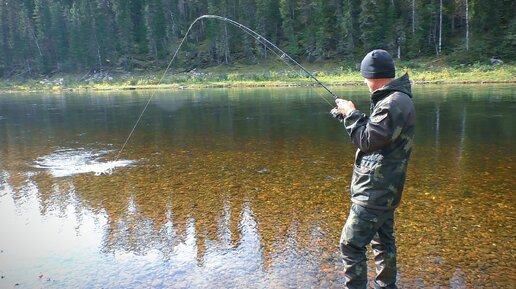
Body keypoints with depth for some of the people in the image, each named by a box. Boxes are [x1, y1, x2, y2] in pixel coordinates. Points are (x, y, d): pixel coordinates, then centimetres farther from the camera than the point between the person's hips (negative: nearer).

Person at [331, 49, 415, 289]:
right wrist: (349, 115, 12)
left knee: (351, 245, -5)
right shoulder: (396, 99, 11)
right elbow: (375, 133, 19)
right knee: (383, 241, 22)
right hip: (383, 190, 11)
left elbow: (367, 141, -23)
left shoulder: (394, 104, -22)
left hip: (375, 192, -11)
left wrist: (351, 114, -11)